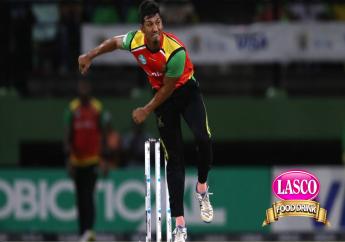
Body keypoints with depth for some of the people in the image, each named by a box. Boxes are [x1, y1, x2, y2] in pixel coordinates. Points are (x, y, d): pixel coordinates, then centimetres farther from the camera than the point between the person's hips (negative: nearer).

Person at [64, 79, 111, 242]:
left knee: (88, 196, -16)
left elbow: (103, 135, 1)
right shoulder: (72, 109, 2)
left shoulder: (97, 108, -3)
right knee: (80, 198, 8)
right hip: (77, 160, 3)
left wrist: (104, 161, -3)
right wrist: (69, 159, -9)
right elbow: (68, 135, 0)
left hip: (93, 159, -3)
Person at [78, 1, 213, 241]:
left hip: (187, 92, -3)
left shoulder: (176, 51, -32)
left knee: (203, 139, -28)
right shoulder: (135, 41, -20)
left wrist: (147, 110, -8)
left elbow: (168, 88, -19)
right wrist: (90, 55, 2)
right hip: (163, 97, 3)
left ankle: (202, 189, 3)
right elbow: (114, 42, 6)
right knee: (174, 158, 0)